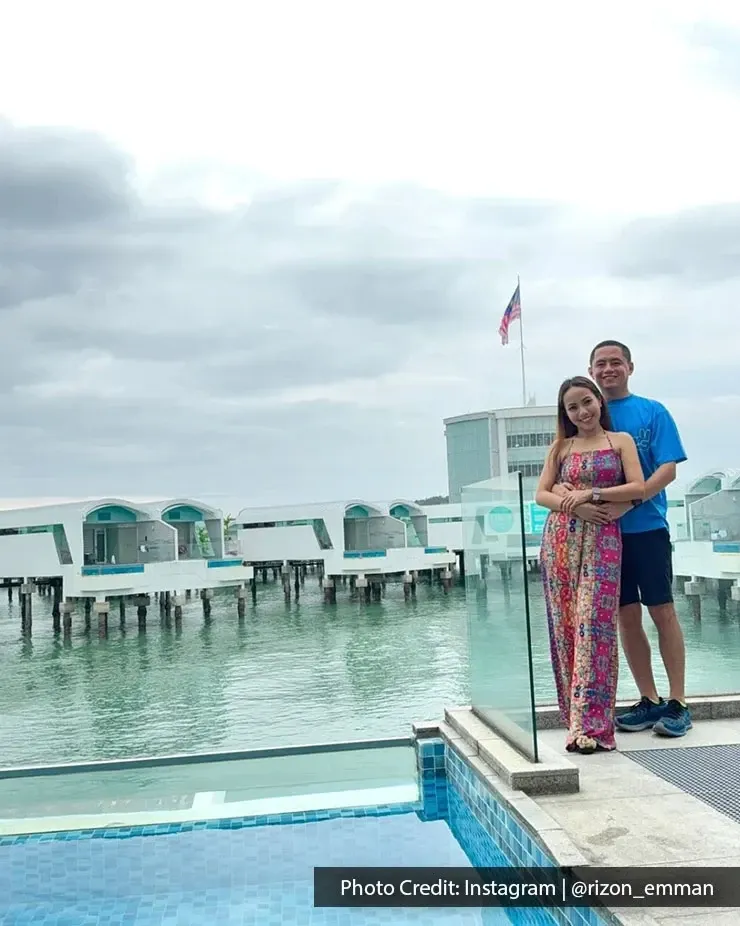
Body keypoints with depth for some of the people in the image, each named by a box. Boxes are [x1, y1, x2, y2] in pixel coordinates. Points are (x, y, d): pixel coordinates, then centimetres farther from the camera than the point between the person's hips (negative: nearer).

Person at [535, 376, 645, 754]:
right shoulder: (561, 446, 14)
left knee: (593, 623, -10)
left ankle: (590, 723, -8)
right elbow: (541, 494, 7)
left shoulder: (620, 441, 9)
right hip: (561, 538, 3)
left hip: (603, 540, -2)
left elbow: (638, 487, -2)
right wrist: (574, 506, -10)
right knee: (565, 624, 1)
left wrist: (592, 493, -11)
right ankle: (577, 717, 11)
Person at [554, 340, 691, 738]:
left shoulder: (653, 412, 1)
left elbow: (668, 469, -7)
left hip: (647, 528, -3)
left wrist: (627, 503, -22)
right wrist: (569, 493, -21)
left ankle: (678, 704, 11)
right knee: (626, 617, 8)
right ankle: (649, 700, 20)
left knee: (662, 612, 1)